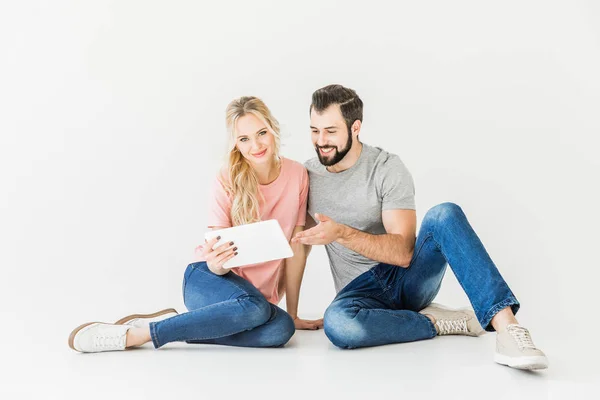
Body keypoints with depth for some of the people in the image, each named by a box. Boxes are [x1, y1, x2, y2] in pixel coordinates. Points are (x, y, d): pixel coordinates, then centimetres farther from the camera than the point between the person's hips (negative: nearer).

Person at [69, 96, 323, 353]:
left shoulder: (297, 175, -5)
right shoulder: (227, 181, -10)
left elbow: (296, 245, -1)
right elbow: (218, 254, -12)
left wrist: (293, 313, 1)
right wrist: (216, 262, -37)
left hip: (260, 294, 3)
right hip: (210, 280, -3)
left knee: (281, 328, -32)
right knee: (254, 308, -38)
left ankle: (160, 326, -17)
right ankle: (131, 335, -25)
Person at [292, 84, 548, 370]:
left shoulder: (387, 169, -10)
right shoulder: (306, 176, 2)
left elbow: (403, 252, -19)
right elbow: (301, 239, 15)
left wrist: (341, 233, -32)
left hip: (408, 277, -1)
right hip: (361, 290, 2)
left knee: (444, 215, -31)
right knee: (336, 323, -38)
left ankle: (506, 326, -39)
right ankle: (437, 323, -16)